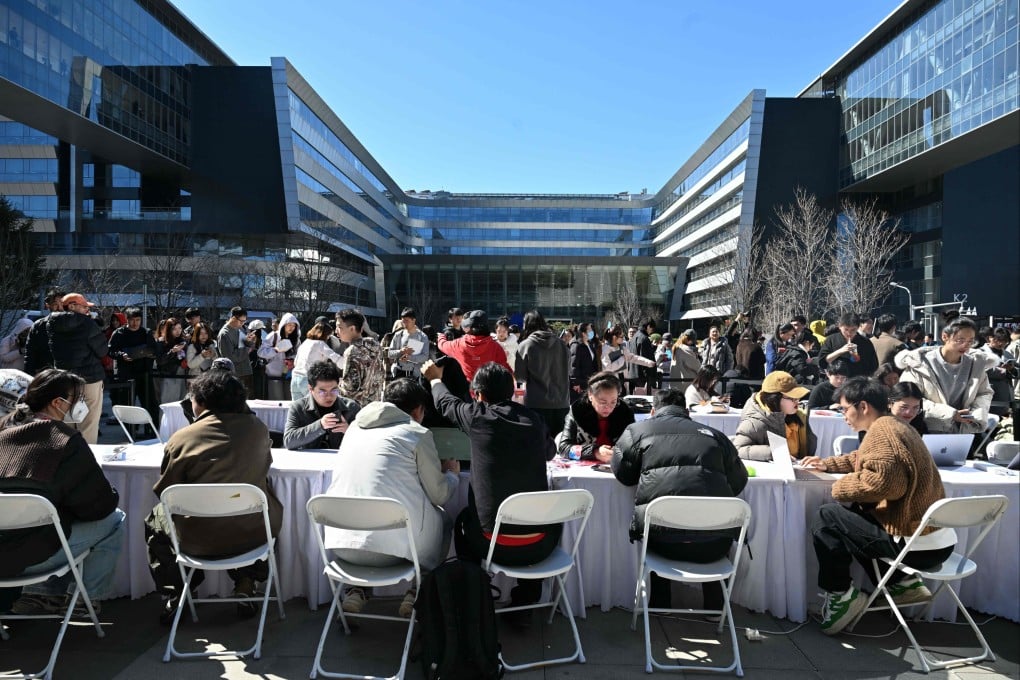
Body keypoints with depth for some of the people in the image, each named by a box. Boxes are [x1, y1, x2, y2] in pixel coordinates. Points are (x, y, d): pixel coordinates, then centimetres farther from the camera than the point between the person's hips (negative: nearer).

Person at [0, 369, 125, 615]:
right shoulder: (66, 440, -14)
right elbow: (100, 505, -12)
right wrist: (111, 496, 11)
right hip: (30, 555, -8)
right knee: (114, 521, 7)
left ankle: (41, 594, 22)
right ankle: (89, 599, 15)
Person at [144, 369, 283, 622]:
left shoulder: (181, 439, -9)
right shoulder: (258, 428, -2)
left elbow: (164, 492, 0)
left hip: (200, 541, -1)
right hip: (254, 534, 2)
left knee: (154, 520, 28)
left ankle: (172, 595, 23)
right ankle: (246, 584, 28)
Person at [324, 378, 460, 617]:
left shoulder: (355, 427, 15)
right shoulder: (418, 433, -1)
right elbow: (439, 495, 4)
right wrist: (452, 472, 26)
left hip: (341, 544, 5)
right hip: (392, 544, -5)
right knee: (444, 520, 24)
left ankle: (357, 590, 20)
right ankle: (417, 594, 15)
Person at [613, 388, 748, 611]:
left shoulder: (637, 430, 10)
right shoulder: (713, 434, 14)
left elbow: (623, 473, 18)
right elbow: (738, 482, 18)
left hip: (663, 541, -1)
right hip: (715, 545, 1)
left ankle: (658, 604, 39)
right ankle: (714, 605, 41)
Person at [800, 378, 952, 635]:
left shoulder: (881, 429, -15)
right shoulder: (896, 426, 16)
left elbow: (882, 481, -29)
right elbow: (864, 460, 33)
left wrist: (841, 487, -14)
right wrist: (828, 464, 24)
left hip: (916, 544, -10)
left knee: (827, 518, -4)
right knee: (852, 516, 25)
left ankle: (840, 594, 2)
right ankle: (902, 583, 20)